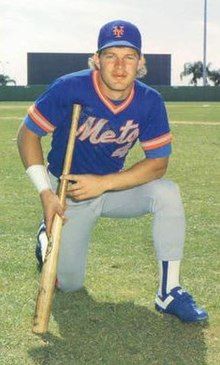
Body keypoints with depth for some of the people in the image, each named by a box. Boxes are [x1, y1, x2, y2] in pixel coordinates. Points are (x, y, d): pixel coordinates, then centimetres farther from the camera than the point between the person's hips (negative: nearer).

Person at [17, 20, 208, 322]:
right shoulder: (70, 88, -23)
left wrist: (103, 183, -28)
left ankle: (169, 292, -17)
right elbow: (27, 134, -14)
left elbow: (158, 162, -15)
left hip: (113, 185, 2)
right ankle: (48, 233, 33)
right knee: (68, 283, 0)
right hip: (68, 193, -2)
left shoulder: (150, 102, -15)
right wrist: (46, 194, -23)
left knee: (168, 193, -26)